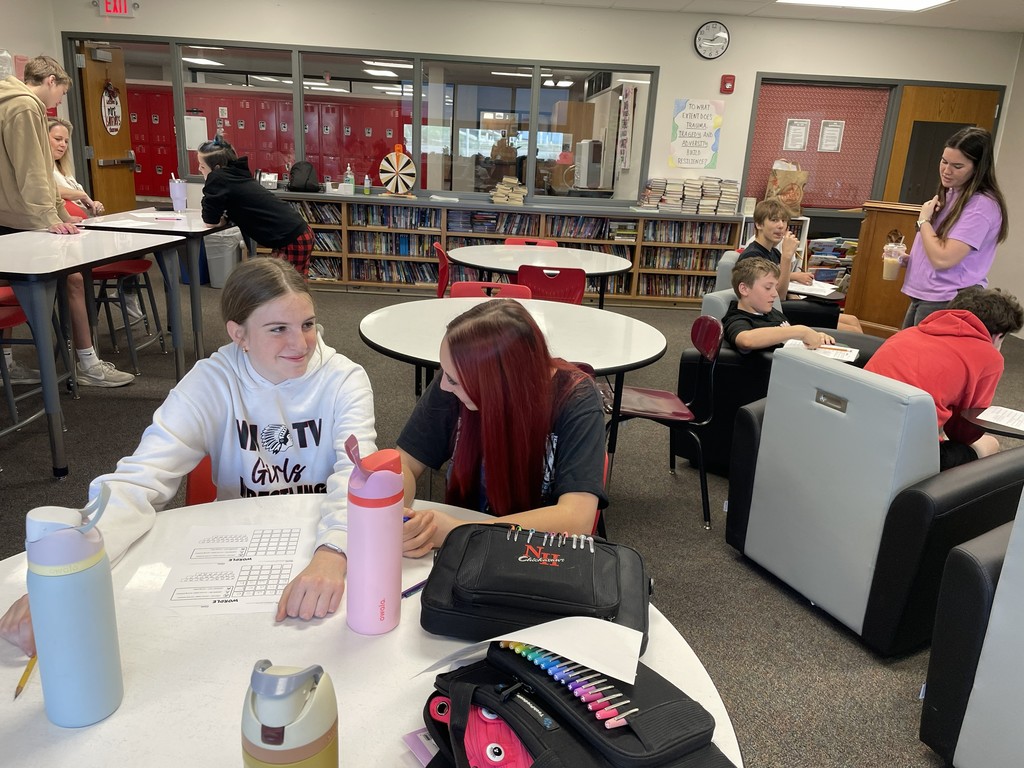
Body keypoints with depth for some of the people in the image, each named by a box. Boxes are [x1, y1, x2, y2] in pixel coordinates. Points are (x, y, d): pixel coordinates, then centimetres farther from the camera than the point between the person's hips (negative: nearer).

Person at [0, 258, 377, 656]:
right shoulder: (211, 383, -8)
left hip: (330, 546, -1)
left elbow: (359, 474, -25)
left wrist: (332, 554, -45)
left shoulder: (344, 380, -10)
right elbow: (136, 481, -17)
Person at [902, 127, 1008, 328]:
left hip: (949, 304, -9)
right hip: (922, 297, 9)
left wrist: (924, 220, -11)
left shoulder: (982, 205, -17)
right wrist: (907, 259, 4)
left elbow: (943, 258, -24)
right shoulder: (950, 195, 12)